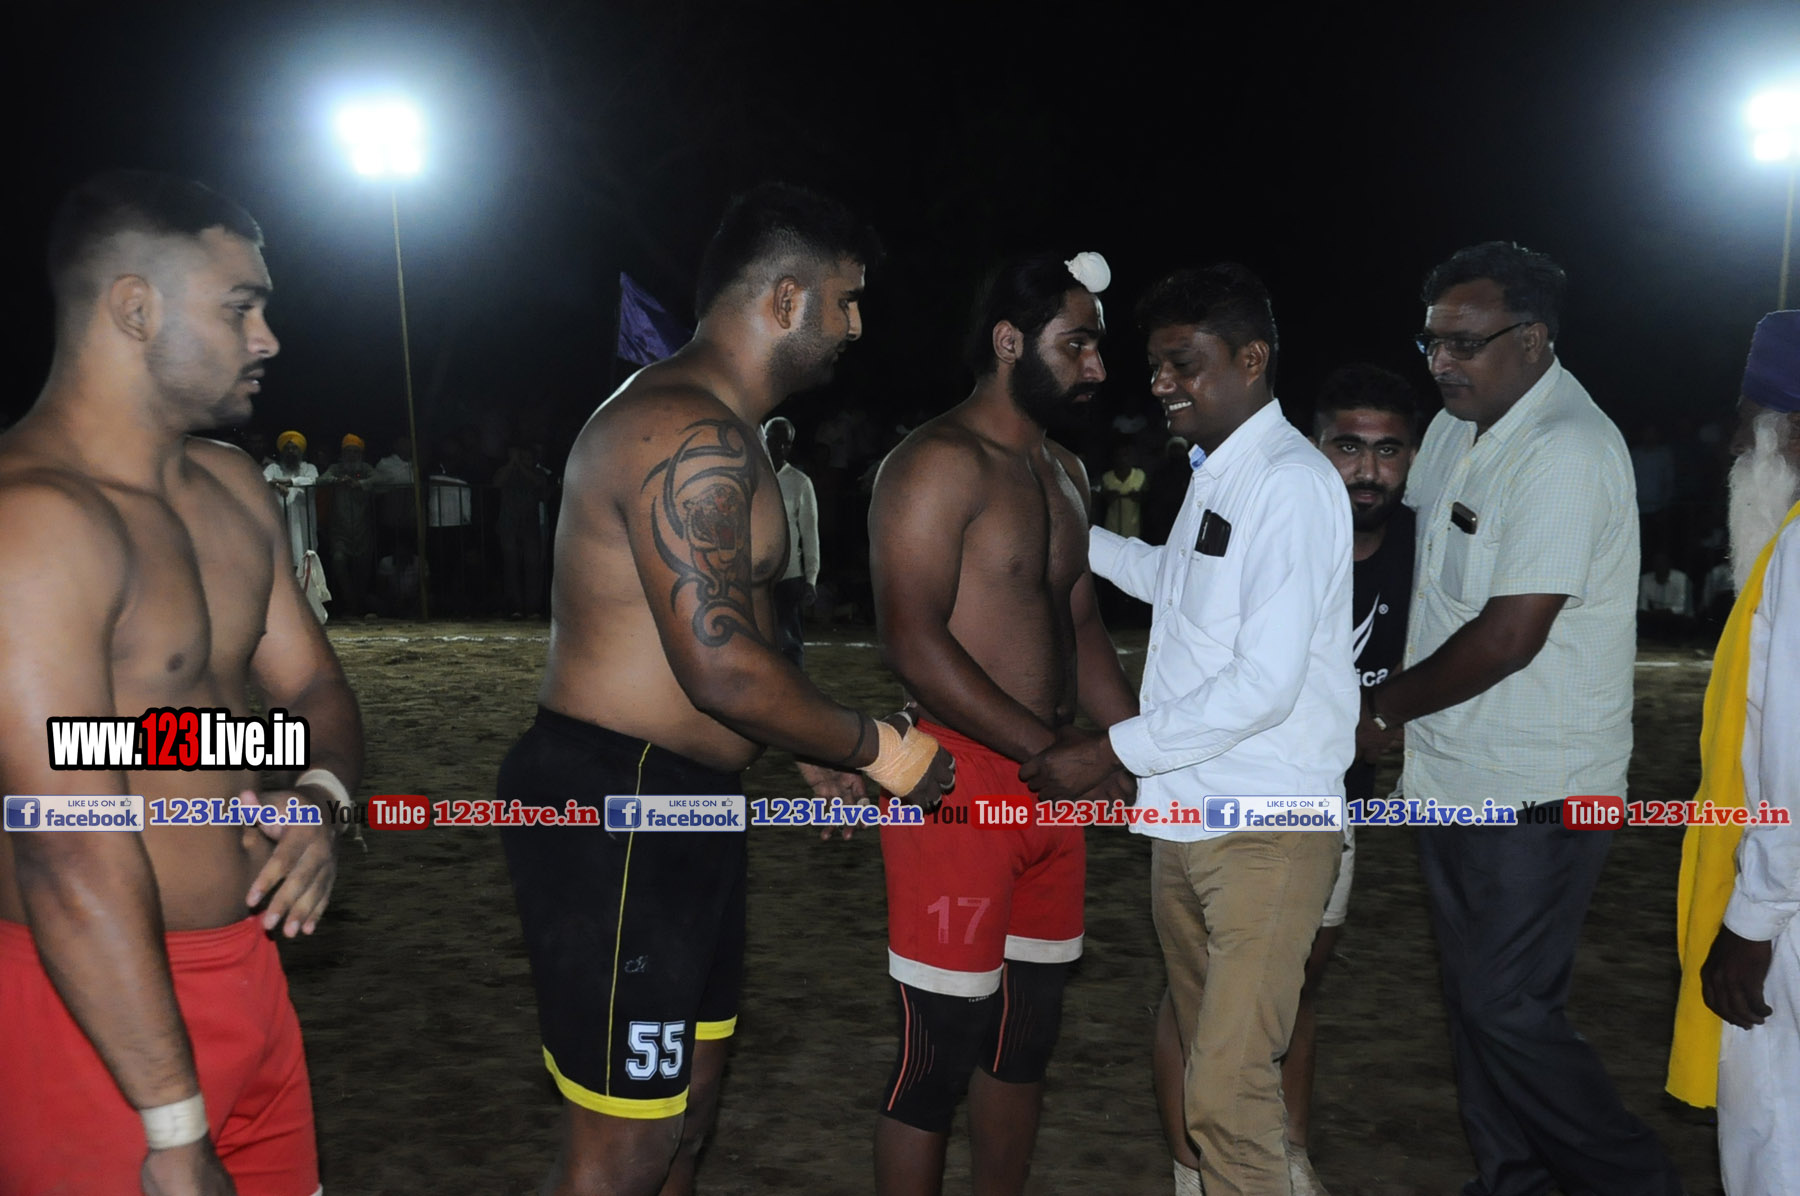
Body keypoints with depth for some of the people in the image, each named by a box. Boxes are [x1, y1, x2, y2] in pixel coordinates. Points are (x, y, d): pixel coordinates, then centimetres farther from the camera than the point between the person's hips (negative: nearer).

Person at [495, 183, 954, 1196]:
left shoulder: (709, 428, 17)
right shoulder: (692, 434, -19)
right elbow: (721, 665, -26)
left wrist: (817, 753, 18)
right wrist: (872, 746, -13)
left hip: (682, 808, 11)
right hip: (614, 810, -11)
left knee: (687, 1113, 20)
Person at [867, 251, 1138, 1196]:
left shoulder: (1065, 471, 16)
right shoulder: (942, 462, -12)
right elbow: (911, 642, -20)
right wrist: (1047, 750, -20)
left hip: (1047, 782, 9)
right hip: (961, 779, -8)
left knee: (1029, 1031, 17)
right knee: (941, 1047, -1)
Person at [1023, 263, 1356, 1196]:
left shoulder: (1291, 483, -15)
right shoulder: (1214, 471, 14)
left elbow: (1267, 681, -21)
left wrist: (1110, 751, -16)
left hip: (1264, 831, -9)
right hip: (1186, 815, 9)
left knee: (1229, 1086, -9)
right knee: (1198, 1059, 18)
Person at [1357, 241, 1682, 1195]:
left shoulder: (1568, 450, -20)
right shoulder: (1455, 429, 8)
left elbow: (1509, 636, -24)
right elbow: (1418, 564, 18)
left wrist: (1384, 708, -10)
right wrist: (1398, 705, 4)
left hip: (1533, 793, -9)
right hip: (1453, 775, 9)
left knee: (1508, 1008, -2)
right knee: (1473, 997, 17)